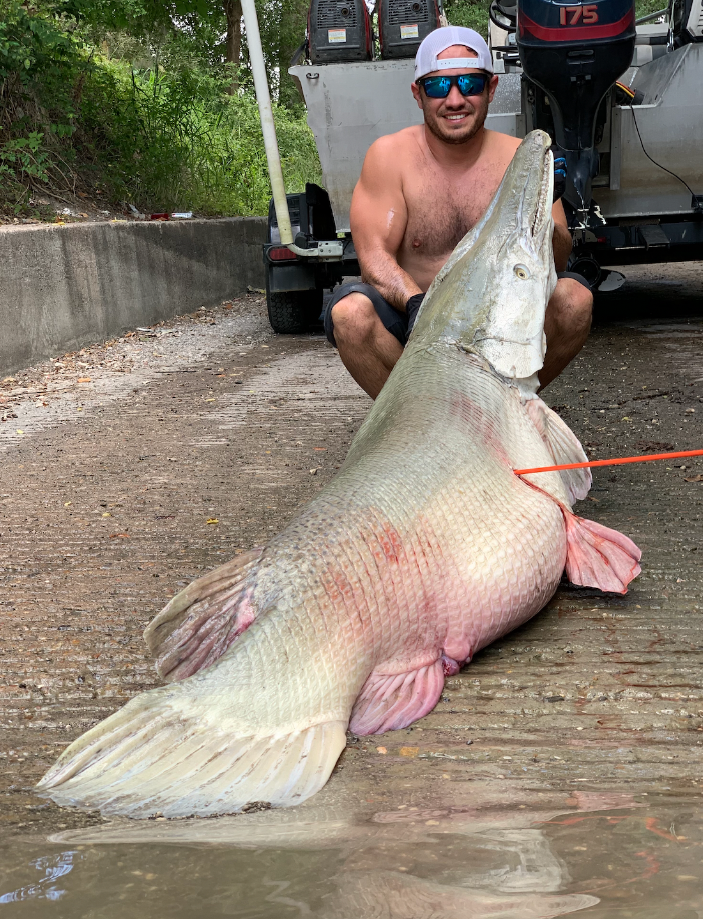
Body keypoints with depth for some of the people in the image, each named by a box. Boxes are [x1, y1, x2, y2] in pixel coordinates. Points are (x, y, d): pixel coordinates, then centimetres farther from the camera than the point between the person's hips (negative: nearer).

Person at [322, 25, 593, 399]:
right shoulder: (390, 155, -4)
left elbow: (557, 262, -6)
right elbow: (374, 255, -12)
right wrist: (416, 304, -33)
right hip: (411, 328, -2)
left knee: (575, 297, -22)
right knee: (350, 310, -31)